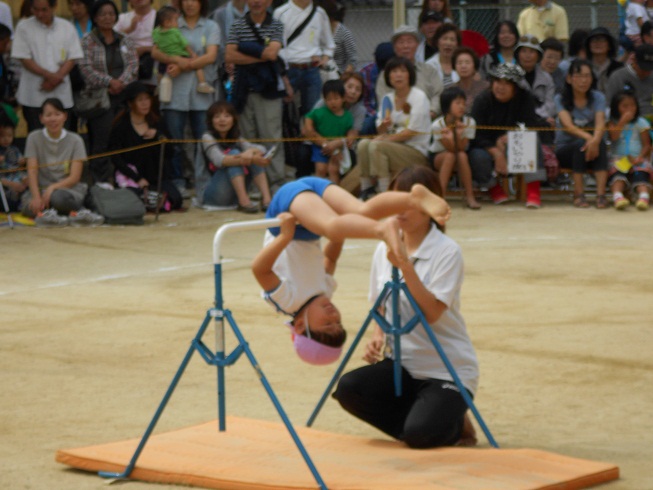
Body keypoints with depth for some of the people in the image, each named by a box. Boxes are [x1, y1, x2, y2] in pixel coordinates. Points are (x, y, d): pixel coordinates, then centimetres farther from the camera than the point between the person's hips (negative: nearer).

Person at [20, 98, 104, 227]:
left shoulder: (75, 140, 3)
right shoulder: (34, 138, 4)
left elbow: (75, 177, -4)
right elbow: (32, 172, -5)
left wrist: (53, 187, -22)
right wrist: (36, 196, -23)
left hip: (68, 188, -2)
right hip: (40, 189, 2)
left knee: (58, 197, -41)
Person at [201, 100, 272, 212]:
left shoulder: (236, 139, 11)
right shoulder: (208, 137, -6)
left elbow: (261, 149, -5)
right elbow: (219, 160, -26)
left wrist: (251, 152, -31)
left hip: (233, 194, 6)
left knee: (255, 154, -7)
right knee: (234, 153, -22)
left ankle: (266, 199, -22)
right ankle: (243, 202, -33)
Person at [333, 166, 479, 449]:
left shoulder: (447, 251, -12)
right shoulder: (385, 250, 5)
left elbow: (433, 312, -22)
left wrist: (406, 267, -30)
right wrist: (378, 337, -3)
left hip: (448, 369, -6)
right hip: (402, 364, 6)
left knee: (420, 435, -29)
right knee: (348, 389, -22)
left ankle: (455, 426, 8)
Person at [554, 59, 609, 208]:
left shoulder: (597, 98, 2)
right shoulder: (560, 99, -4)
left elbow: (600, 123, -16)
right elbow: (568, 125, -21)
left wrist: (595, 139, -40)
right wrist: (588, 137, -41)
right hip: (565, 149, -2)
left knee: (600, 143, -32)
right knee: (581, 144, -34)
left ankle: (601, 194, -42)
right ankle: (579, 195, -34)